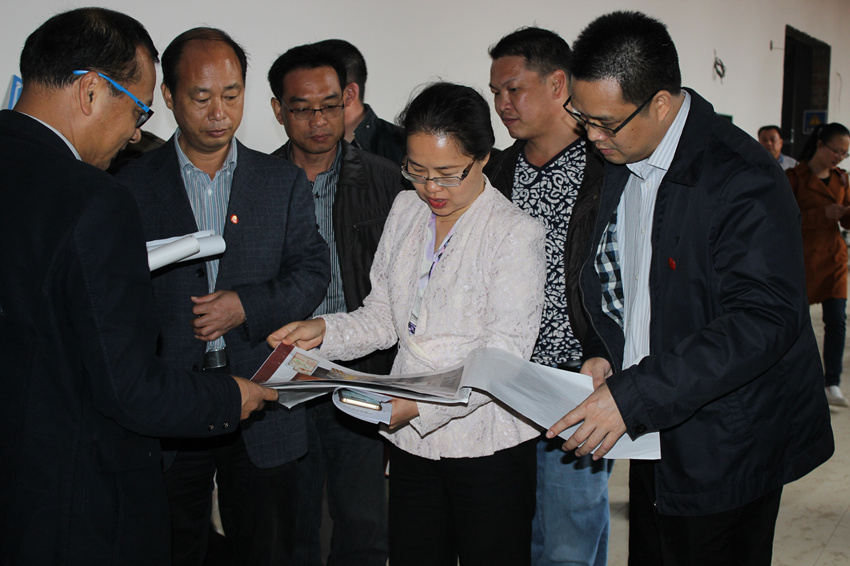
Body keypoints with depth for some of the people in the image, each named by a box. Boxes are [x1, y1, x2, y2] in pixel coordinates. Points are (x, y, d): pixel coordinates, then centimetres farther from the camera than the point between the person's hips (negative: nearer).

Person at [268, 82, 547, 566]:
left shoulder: (516, 233, -11)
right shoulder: (405, 210, 8)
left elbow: (504, 354, -17)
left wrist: (419, 405, -27)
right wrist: (327, 330, -6)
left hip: (489, 446, -5)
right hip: (411, 441, 5)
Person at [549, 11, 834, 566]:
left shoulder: (743, 181, -22)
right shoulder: (620, 163, 5)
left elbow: (763, 322, -27)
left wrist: (632, 396, -30)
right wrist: (606, 353, 1)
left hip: (724, 452, -7)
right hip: (653, 435, 7)